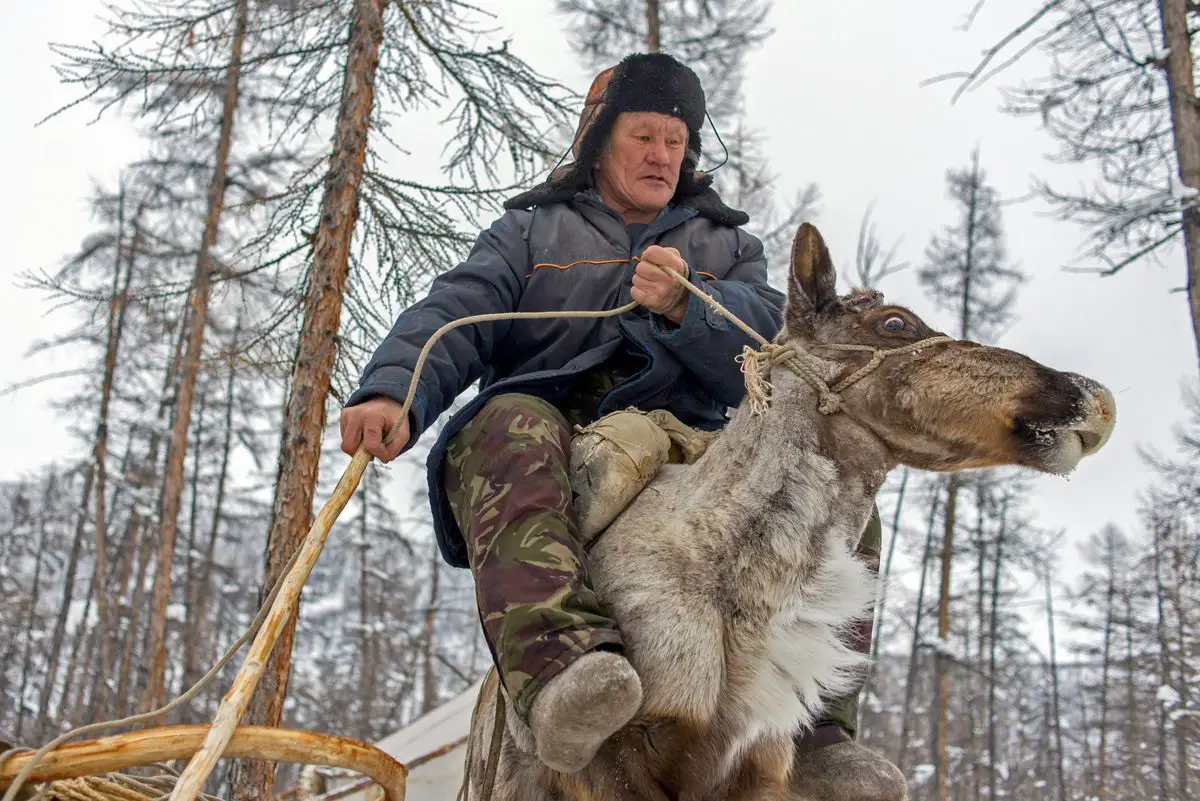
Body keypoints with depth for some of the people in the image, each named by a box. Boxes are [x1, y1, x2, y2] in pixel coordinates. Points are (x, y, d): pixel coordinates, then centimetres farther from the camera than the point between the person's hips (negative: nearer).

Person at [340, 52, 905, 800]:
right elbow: (455, 315, 3)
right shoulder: (531, 230, 22)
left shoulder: (728, 245, 26)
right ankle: (558, 657, -58)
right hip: (551, 421, -2)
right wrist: (394, 392, -19)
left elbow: (767, 334, 5)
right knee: (512, 429, -38)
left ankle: (819, 717, -25)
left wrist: (683, 307, -18)